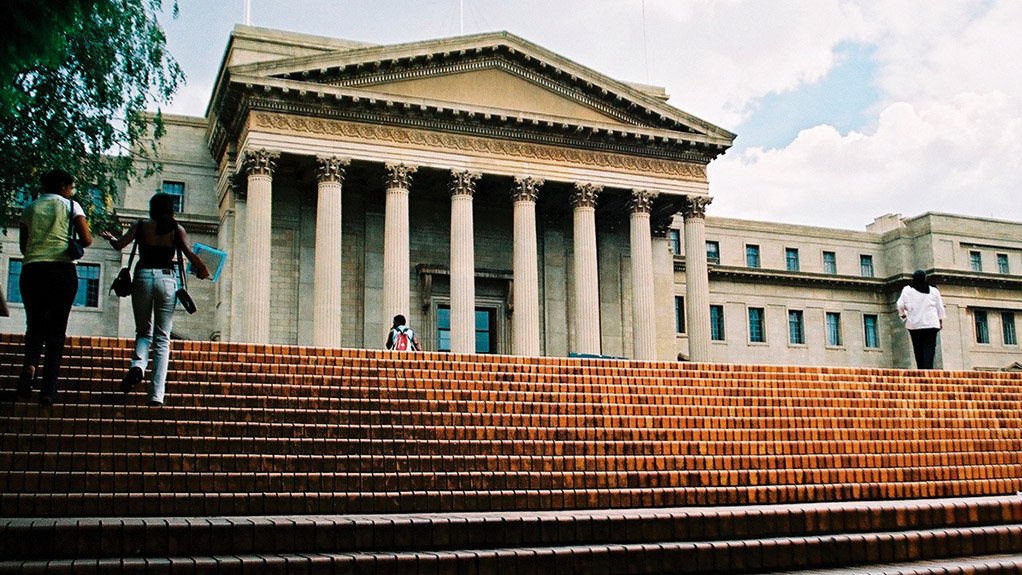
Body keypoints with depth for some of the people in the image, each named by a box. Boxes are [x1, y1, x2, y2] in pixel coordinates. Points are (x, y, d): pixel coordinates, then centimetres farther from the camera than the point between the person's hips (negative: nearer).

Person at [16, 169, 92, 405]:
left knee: (35, 324, 13)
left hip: (32, 270, 2)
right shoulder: (70, 205, 5)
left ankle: (30, 364, -18)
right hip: (63, 271, -2)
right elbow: (87, 239, -4)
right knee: (56, 330, 4)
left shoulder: (30, 208, 13)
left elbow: (23, 245, 13)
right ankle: (48, 389, -3)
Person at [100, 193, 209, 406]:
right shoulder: (177, 229, 7)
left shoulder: (141, 226, 8)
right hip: (167, 278, 0)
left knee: (143, 331, 17)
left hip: (143, 276, 1)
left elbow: (119, 245, 0)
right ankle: (156, 395, -5)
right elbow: (189, 253, -5)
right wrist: (202, 271, 12)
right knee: (162, 337, 3)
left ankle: (137, 365, -16)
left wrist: (110, 237, 23)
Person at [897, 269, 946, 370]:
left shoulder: (906, 290, 2)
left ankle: (921, 370, 1)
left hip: (914, 324, 0)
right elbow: (940, 308, 9)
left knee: (918, 349, 5)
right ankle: (928, 368, -17)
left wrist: (903, 315, 17)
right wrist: (941, 321, 18)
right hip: (930, 323, 0)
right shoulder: (933, 290, 5)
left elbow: (900, 305, -1)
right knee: (929, 347, -4)